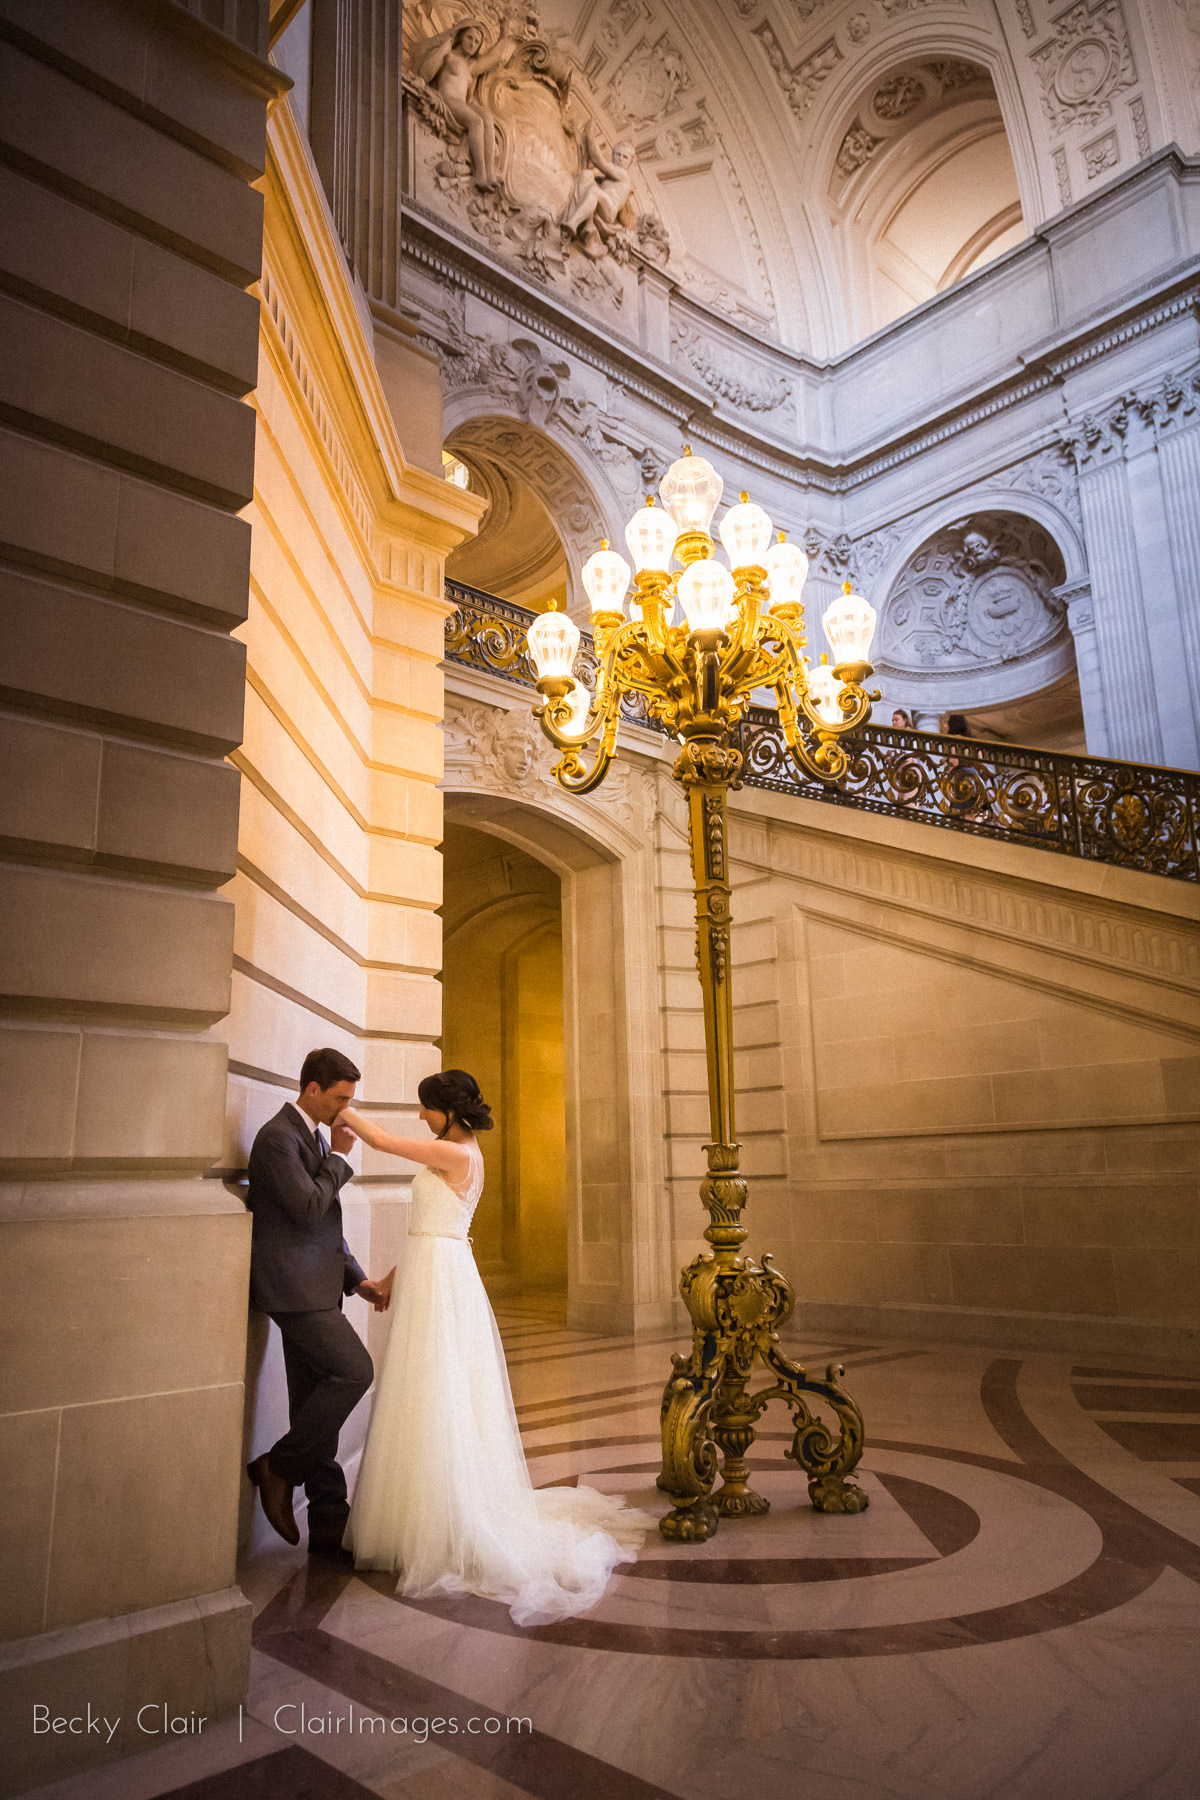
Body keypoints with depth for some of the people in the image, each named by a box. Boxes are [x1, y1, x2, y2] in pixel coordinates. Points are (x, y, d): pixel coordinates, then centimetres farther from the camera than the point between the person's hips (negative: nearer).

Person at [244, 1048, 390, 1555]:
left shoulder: (316, 1136, 16)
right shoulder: (278, 1137, -14)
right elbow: (309, 1209, -22)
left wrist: (356, 1277, 15)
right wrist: (339, 1157, -10)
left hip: (314, 1287, 9)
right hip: (293, 1285, -9)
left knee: (316, 1402, 11)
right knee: (354, 1371, -13)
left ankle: (329, 1525, 17)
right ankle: (279, 1467, 4)